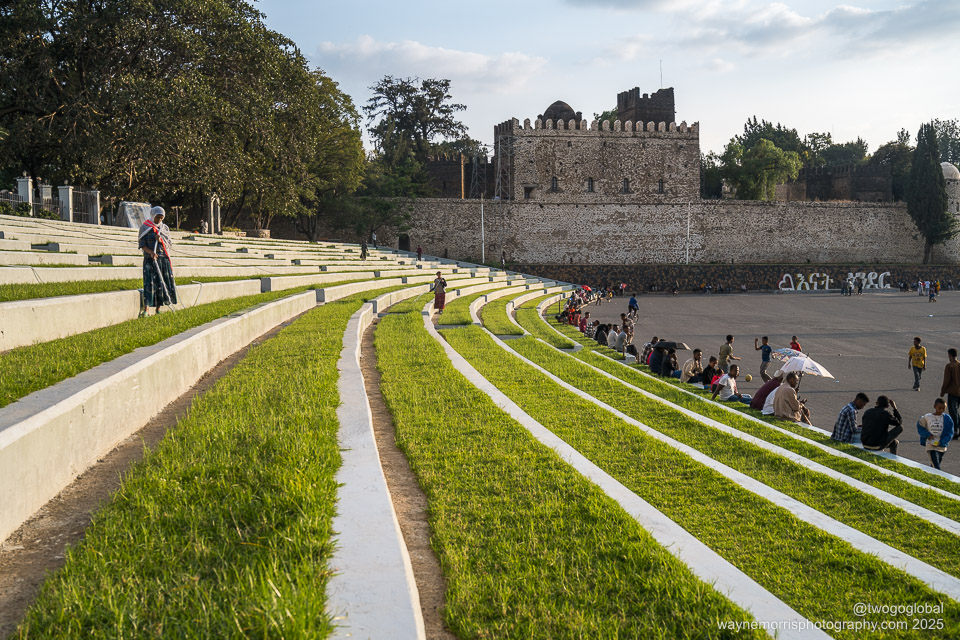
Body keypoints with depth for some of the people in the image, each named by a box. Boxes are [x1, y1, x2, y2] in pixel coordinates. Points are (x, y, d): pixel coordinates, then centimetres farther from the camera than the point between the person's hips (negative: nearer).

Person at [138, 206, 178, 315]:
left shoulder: (165, 228, 12)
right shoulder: (144, 228, 2)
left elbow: (169, 245, 10)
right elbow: (141, 245, -3)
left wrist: (161, 241, -11)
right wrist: (150, 252, -20)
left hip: (164, 259, 4)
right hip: (150, 260, -4)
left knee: (163, 283, 2)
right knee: (149, 283, -12)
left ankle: (158, 308, 11)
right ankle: (145, 309, -17)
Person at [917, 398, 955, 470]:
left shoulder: (947, 418, -5)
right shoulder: (927, 417, -6)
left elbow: (950, 433, -4)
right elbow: (920, 426, 8)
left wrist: (942, 442, -16)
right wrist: (927, 434, -9)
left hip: (942, 447, 2)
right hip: (931, 446, -2)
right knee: (936, 466, -12)